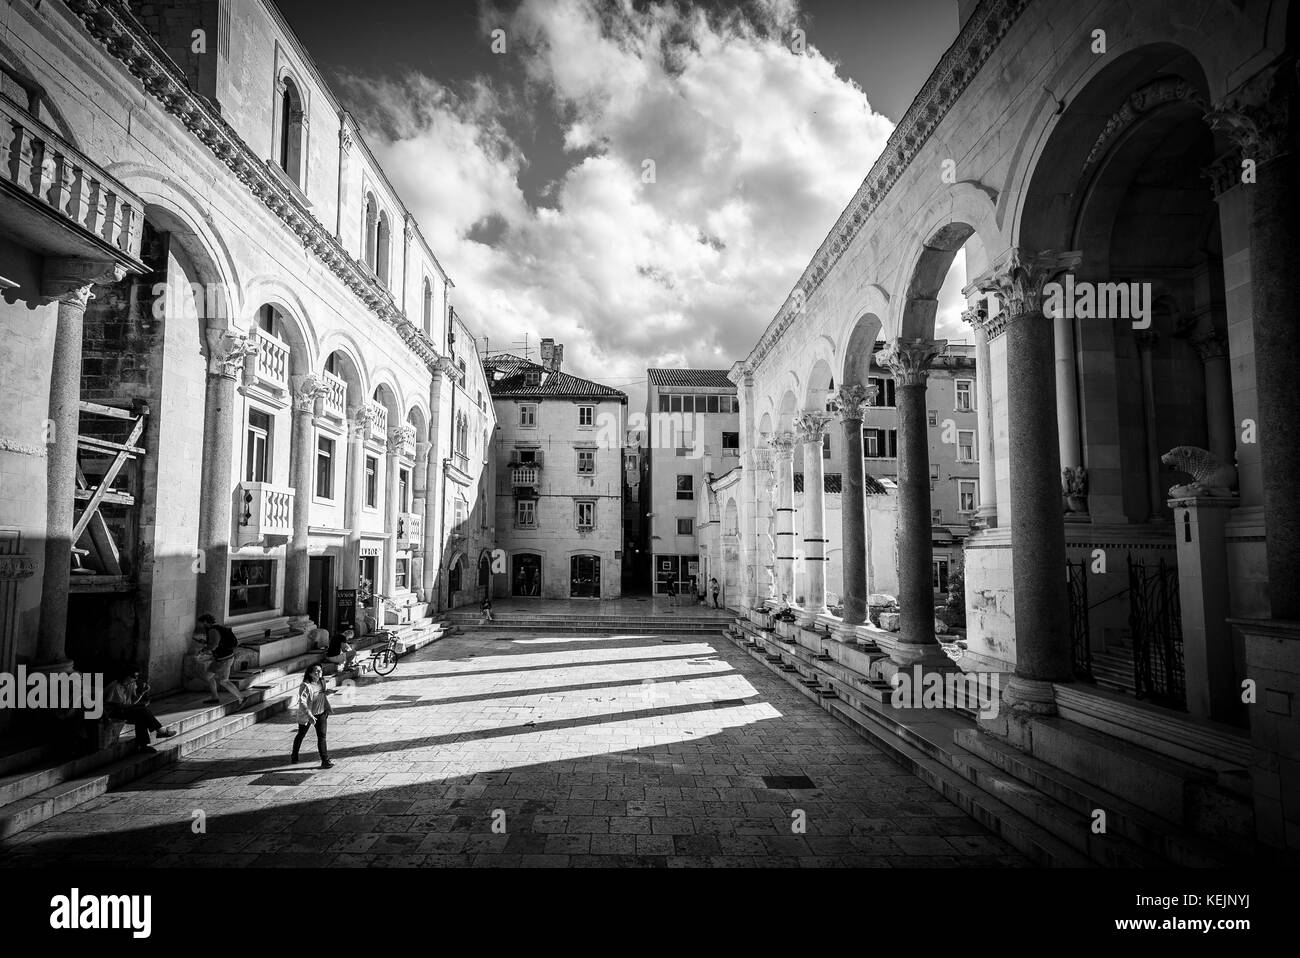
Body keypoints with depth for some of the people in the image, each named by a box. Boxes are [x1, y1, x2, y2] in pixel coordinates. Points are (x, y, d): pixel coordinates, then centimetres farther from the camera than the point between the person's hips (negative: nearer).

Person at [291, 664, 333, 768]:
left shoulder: (322, 682, -2)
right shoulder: (305, 686, -24)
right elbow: (302, 702, -31)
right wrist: (309, 715, -38)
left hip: (321, 714, 4)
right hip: (306, 715, -4)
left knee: (322, 736, -2)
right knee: (301, 735, 18)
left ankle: (325, 761, -3)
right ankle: (294, 756, 42)